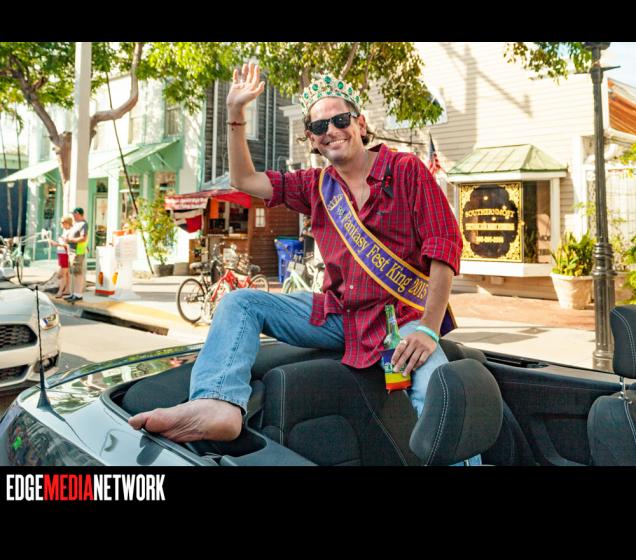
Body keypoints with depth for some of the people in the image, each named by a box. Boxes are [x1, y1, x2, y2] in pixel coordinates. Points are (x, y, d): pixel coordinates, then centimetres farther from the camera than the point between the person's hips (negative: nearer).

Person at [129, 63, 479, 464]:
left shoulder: (406, 170, -3)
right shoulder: (317, 186, 12)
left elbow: (445, 246, -10)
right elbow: (245, 180, 13)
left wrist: (428, 328, -19)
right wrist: (235, 111, 4)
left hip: (402, 315, -4)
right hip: (336, 315, 5)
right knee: (240, 302, -10)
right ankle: (218, 403, -32)